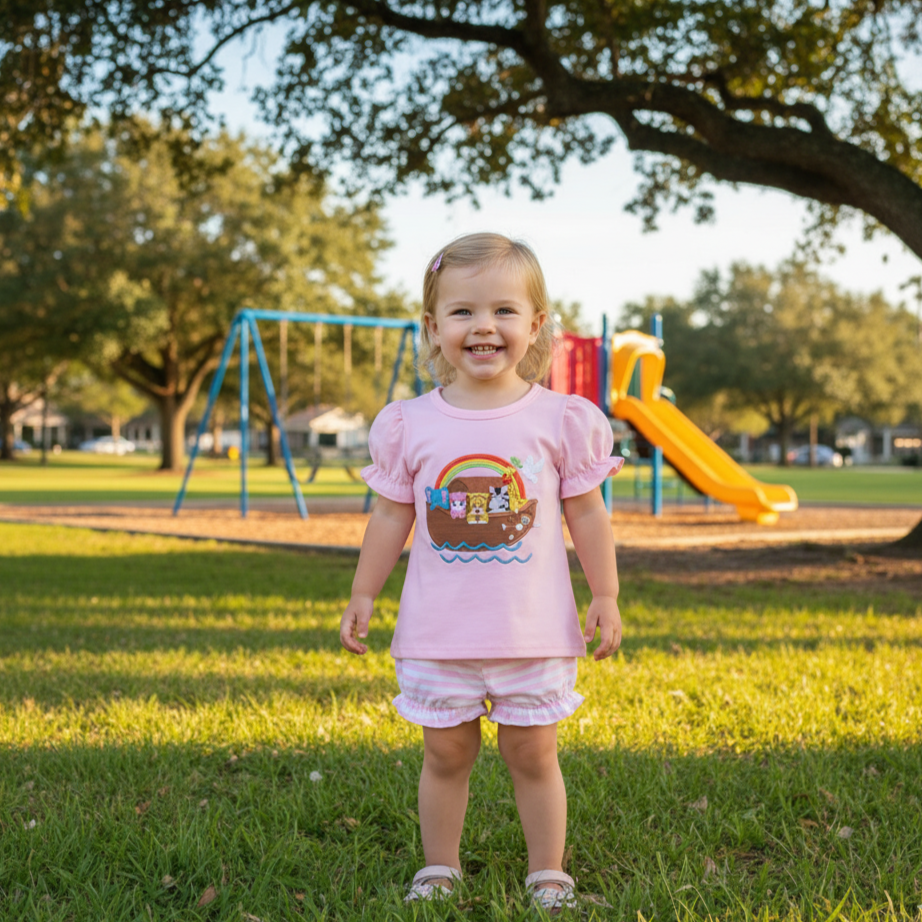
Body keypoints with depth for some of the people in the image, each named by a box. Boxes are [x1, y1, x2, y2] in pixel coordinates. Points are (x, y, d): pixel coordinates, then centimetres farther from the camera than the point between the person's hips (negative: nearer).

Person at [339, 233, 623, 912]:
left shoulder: (560, 418, -4)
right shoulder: (411, 425, -1)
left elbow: (586, 513, 2)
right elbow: (392, 515, 7)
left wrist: (606, 596, 1)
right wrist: (363, 594, 7)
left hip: (533, 630, -1)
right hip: (439, 630, 1)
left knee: (532, 754, 9)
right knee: (446, 753, 12)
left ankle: (548, 872, 24)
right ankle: (439, 868, 27)